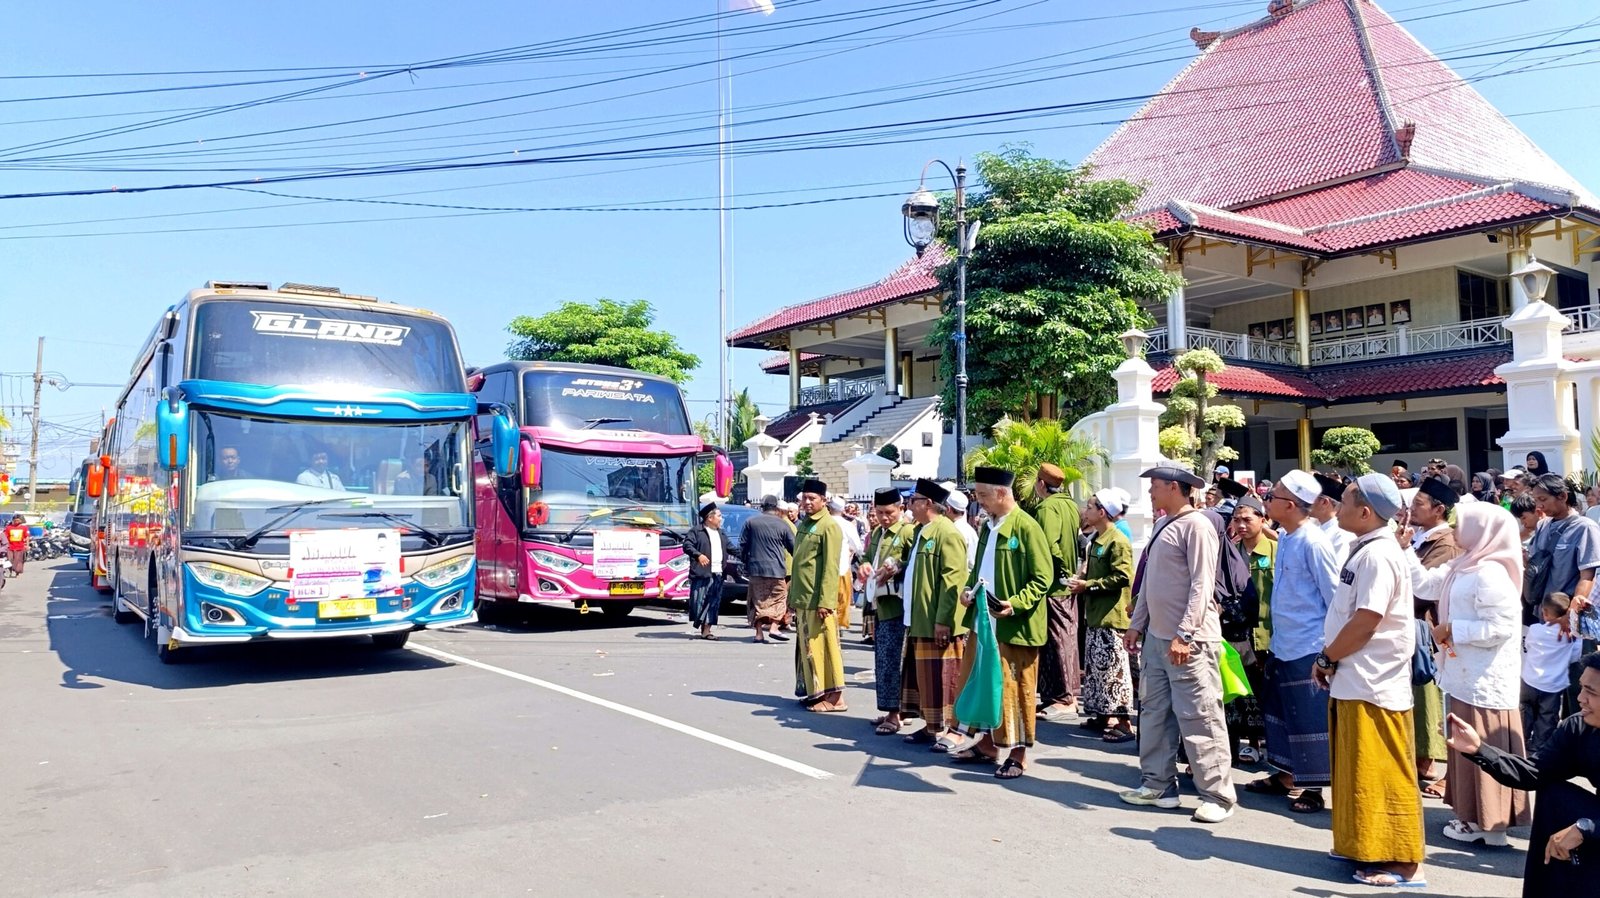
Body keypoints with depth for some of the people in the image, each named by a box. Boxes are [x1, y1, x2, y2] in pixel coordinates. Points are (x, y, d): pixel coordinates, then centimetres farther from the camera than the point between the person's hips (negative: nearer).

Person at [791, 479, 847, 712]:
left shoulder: (829, 526, -11)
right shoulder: (804, 525, 16)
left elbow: (831, 567, -17)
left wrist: (825, 601, -21)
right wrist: (792, 596, 18)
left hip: (818, 599, -8)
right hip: (802, 598, 9)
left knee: (822, 646, -4)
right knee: (806, 647, 12)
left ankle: (834, 697, 2)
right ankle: (814, 692, 21)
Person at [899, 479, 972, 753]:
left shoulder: (947, 532, -16)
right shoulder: (920, 531, 14)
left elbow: (953, 579, -21)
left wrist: (943, 620, -23)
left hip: (938, 622, -10)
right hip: (919, 620, 10)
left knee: (943, 676, -2)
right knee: (924, 675, 14)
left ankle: (953, 729, 8)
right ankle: (932, 725, 23)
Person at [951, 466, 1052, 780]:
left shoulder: (1026, 527, -13)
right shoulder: (988, 527, 11)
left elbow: (1042, 579, -14)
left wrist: (1016, 604, -25)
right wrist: (969, 589, 3)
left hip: (1016, 626, -8)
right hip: (986, 622, 8)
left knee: (1016, 689, 2)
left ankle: (1018, 754, 13)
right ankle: (988, 744, 28)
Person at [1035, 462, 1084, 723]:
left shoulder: (1048, 507, -16)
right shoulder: (1071, 505, 11)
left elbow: (1048, 545, -26)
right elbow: (1077, 541, 15)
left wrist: (1062, 570, -15)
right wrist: (1071, 570, 15)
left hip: (1053, 585, -9)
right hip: (1069, 584, 9)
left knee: (1056, 640, -4)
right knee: (1068, 637, 14)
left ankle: (1063, 699, 0)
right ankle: (1070, 693, 23)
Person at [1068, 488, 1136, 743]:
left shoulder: (1118, 541, -13)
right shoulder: (1097, 540, 16)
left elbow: (1121, 578, -20)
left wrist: (1088, 585, -17)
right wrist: (1081, 582, 9)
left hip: (1111, 616, -10)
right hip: (1094, 614, 10)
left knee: (1113, 668, -7)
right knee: (1094, 666, 13)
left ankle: (1123, 722, -1)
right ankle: (1102, 715, 22)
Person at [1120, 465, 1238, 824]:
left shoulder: (1196, 526, -12)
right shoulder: (1162, 526, 15)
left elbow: (1201, 585, -17)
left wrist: (1184, 635, -22)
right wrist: (1137, 625, 19)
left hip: (1189, 641, -9)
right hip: (1156, 637, 9)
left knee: (1200, 717, -3)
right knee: (1154, 711, 13)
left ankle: (1218, 796, 6)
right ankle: (1157, 784, 23)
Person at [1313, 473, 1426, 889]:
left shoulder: (1378, 555, -18)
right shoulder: (1364, 549, 12)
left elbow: (1365, 622, -22)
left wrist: (1326, 658, -10)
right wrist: (1331, 659, 8)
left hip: (1372, 683, -10)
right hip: (1354, 679, 10)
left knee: (1380, 772, -1)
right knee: (1358, 770, 17)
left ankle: (1401, 862, 9)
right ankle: (1364, 846, 28)